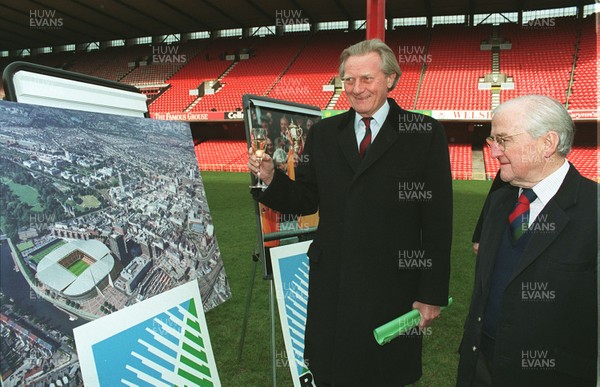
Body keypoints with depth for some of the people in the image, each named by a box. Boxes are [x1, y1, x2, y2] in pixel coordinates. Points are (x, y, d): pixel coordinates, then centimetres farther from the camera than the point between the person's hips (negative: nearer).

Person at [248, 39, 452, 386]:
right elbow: (306, 201, 6)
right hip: (332, 284, 3)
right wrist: (270, 177, -14)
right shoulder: (323, 133, 6)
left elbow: (439, 219, -6)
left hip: (393, 286, -3)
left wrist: (433, 293, -7)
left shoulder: (425, 133, -5)